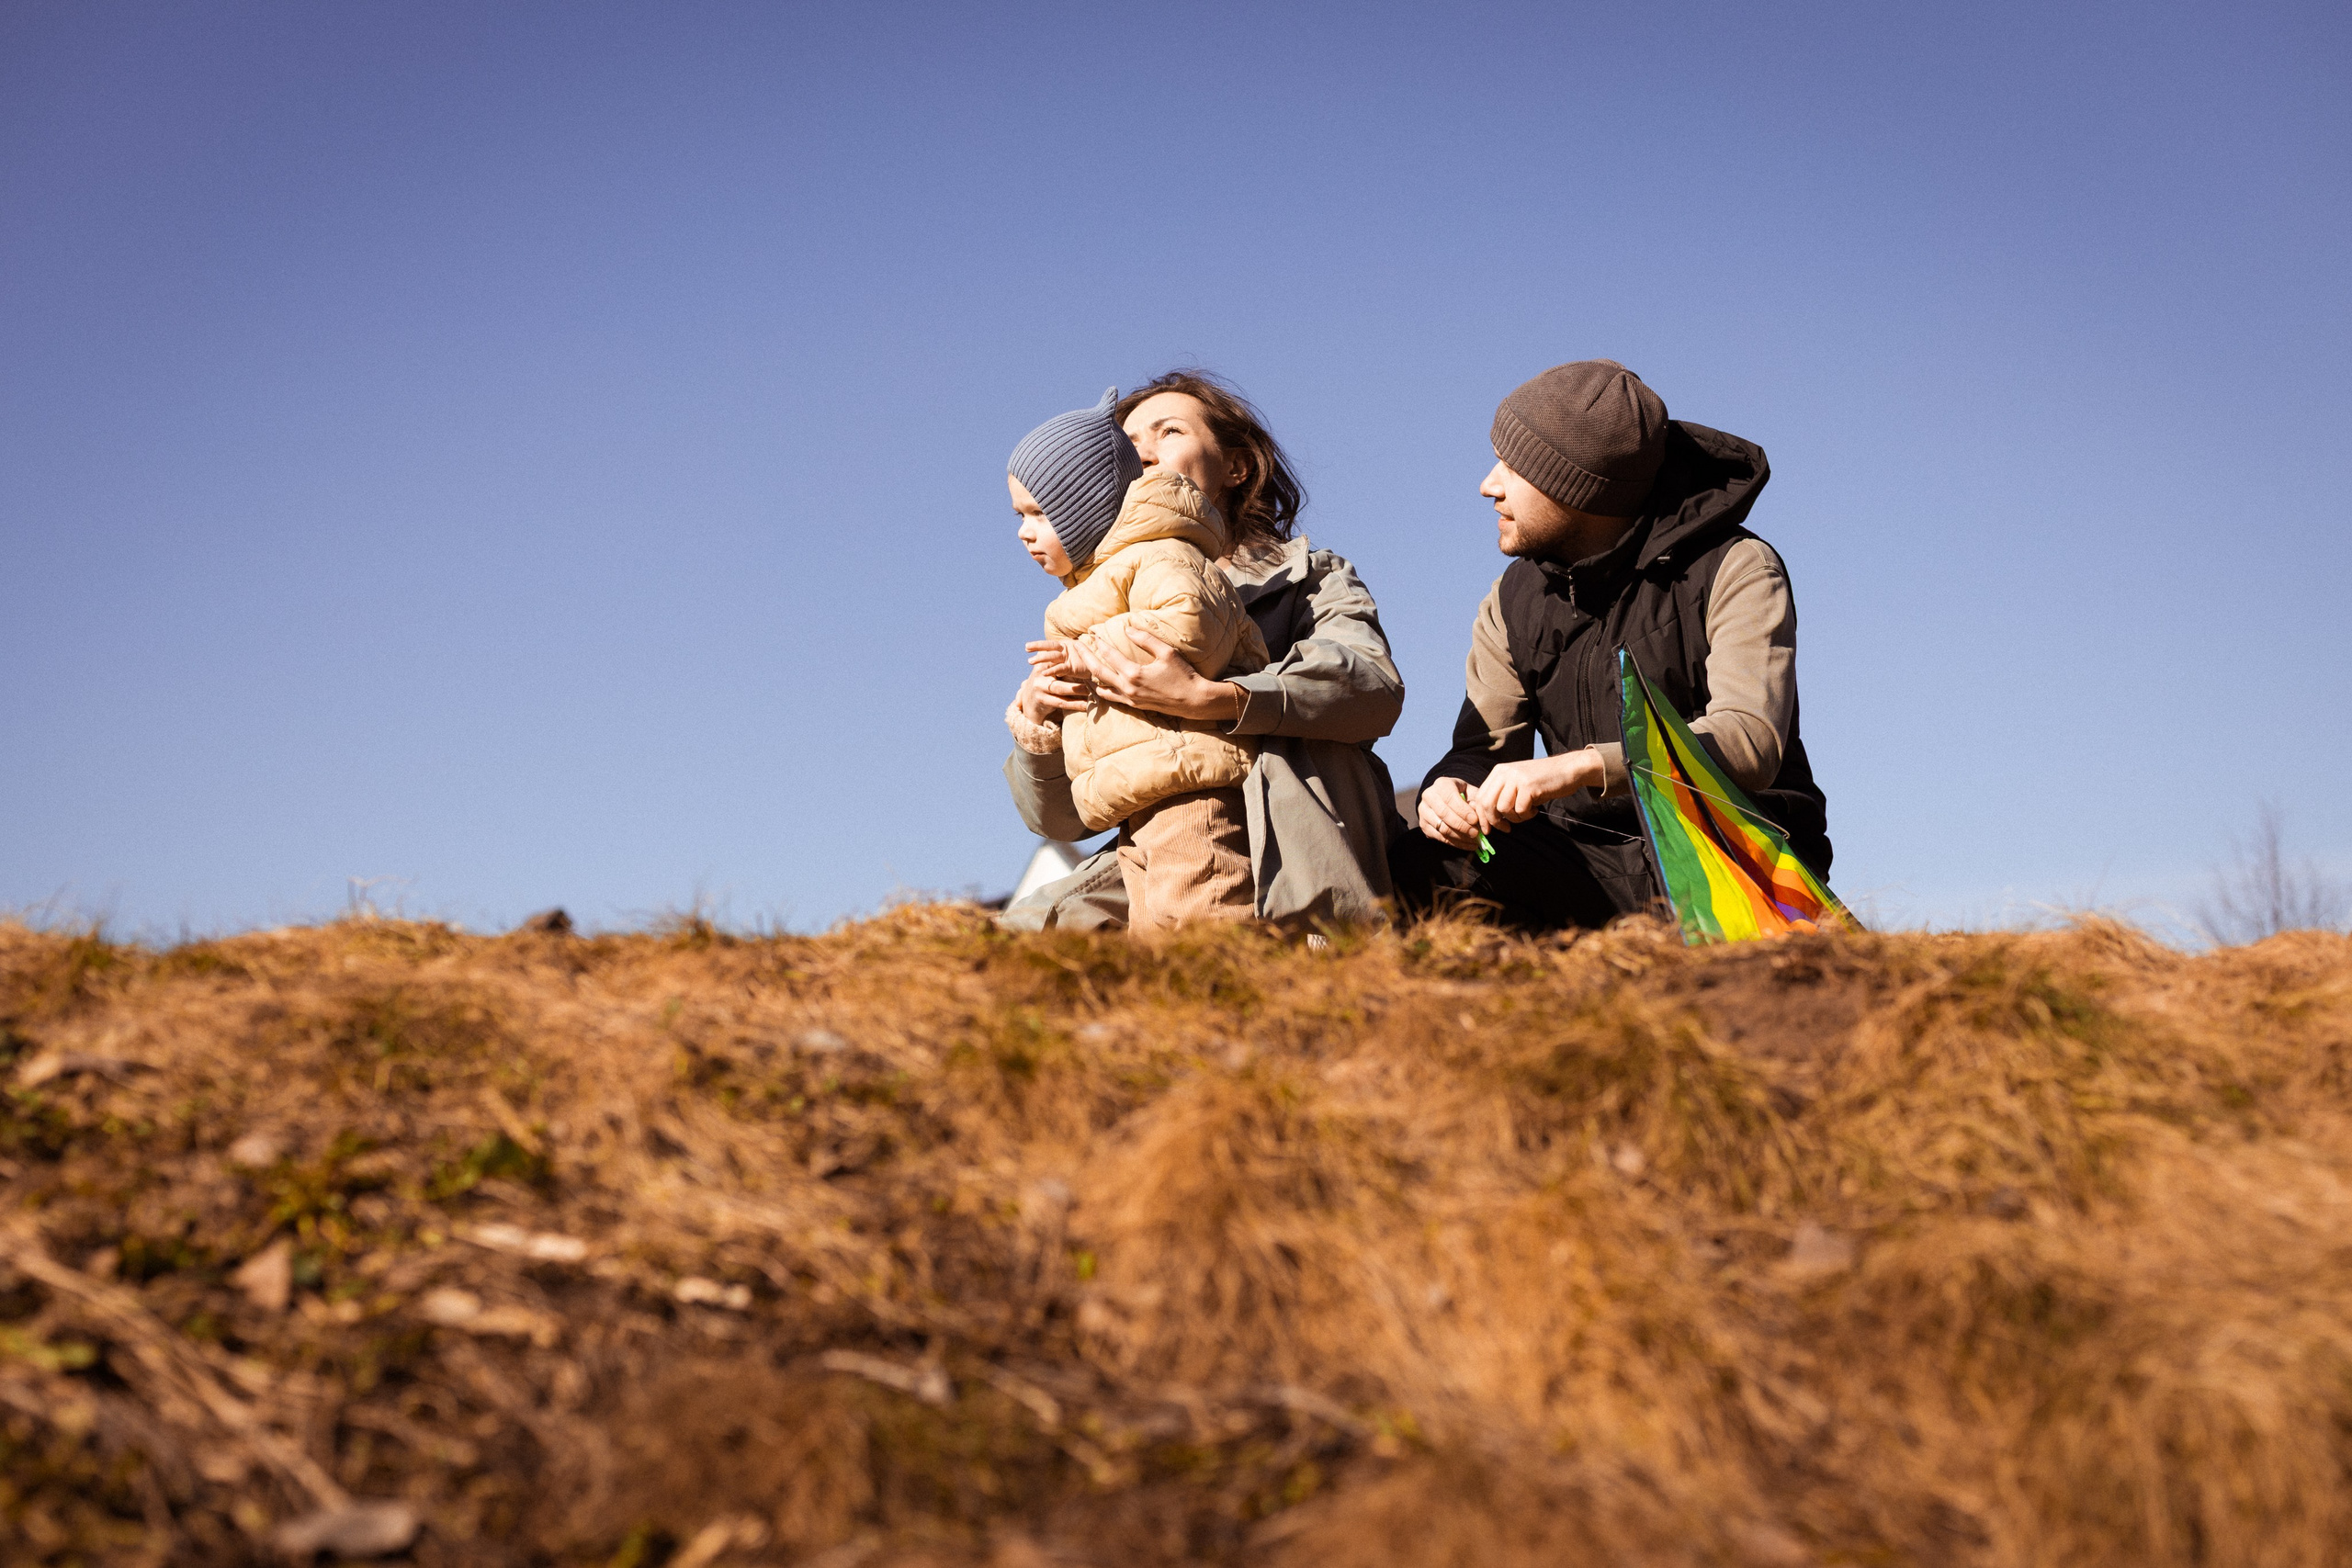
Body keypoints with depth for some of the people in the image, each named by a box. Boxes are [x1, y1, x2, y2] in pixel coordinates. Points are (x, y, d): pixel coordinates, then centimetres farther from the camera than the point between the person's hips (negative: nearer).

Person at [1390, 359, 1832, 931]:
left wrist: (1578, 766, -37)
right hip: (1586, 857, 4)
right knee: (1422, 866, -23)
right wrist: (1450, 789, -17)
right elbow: (1484, 747, 10)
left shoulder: (1736, 569, -9)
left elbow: (1750, 740, -24)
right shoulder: (1514, 599, 10)